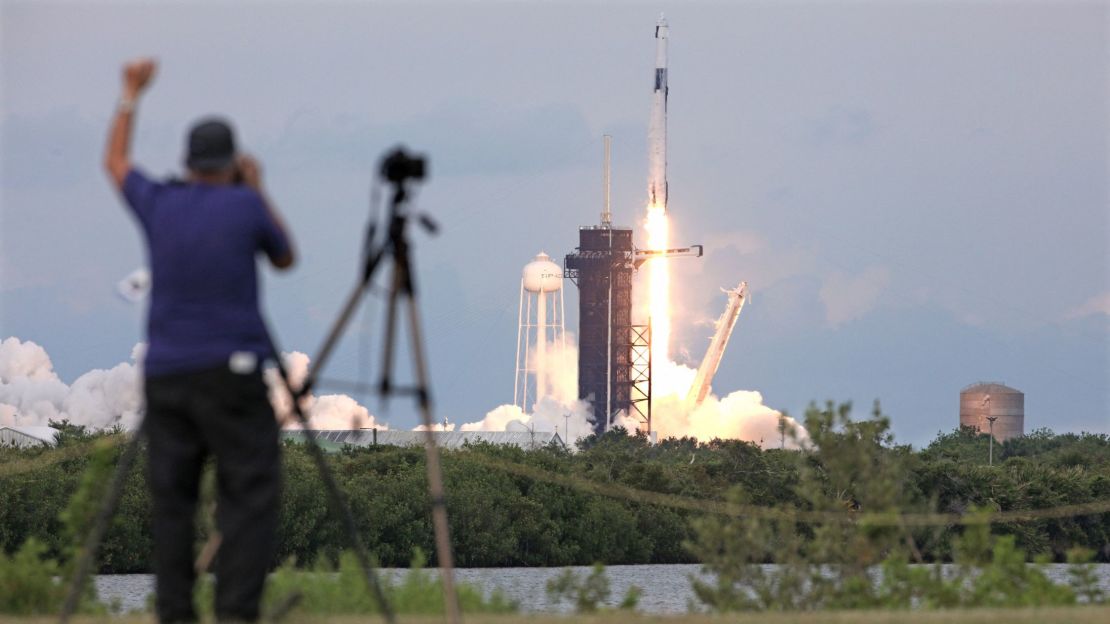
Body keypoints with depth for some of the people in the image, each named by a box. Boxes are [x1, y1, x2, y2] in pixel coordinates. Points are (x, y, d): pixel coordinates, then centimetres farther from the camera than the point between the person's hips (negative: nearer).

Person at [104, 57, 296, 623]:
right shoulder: (246, 205, -2)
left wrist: (131, 96, 37)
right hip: (231, 373, -4)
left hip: (165, 376, 4)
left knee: (172, 500, 6)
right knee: (249, 496, -5)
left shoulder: (158, 204, 7)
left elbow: (115, 163, 28)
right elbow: (285, 258, 16)